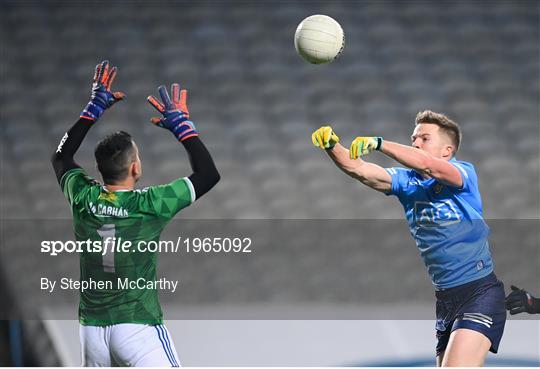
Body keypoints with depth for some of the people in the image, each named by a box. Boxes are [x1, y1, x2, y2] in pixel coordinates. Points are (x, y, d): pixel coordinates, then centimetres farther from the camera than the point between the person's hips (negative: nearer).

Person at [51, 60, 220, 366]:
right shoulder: (151, 205, -13)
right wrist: (182, 124, 7)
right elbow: (208, 174, -1)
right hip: (138, 326, -5)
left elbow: (61, 156, 21)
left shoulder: (82, 198, -1)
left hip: (92, 328, 5)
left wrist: (95, 108, 23)